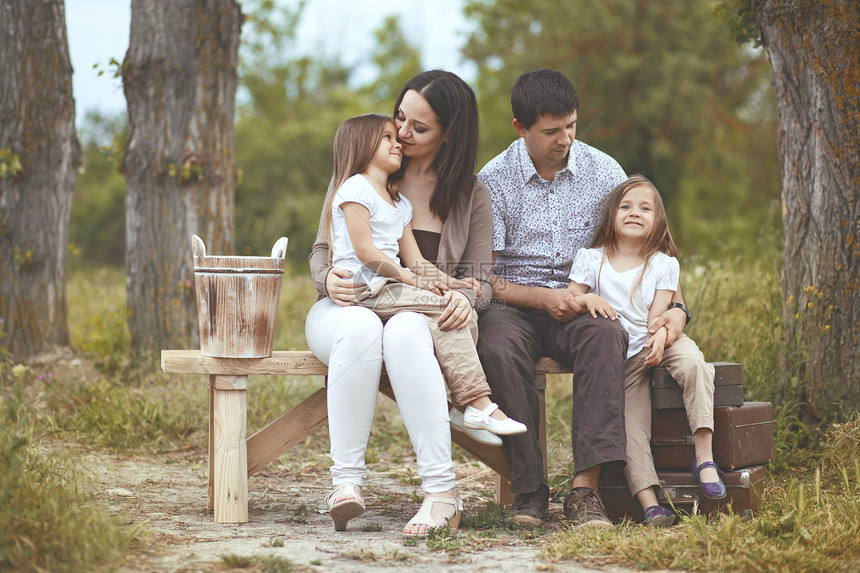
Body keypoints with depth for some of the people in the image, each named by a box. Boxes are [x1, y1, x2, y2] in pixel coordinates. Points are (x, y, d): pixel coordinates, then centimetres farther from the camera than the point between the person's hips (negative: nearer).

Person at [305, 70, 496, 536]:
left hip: (420, 316, 0)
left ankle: (441, 492, -43)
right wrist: (328, 278, -15)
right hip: (345, 308, 1)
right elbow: (322, 248, 10)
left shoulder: (471, 197, 9)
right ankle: (346, 479, -36)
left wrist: (465, 297, -19)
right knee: (361, 327, -39)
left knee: (405, 332, -40)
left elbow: (480, 279, 7)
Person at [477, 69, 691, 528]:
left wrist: (675, 308, -7)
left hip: (578, 305, 1)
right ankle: (529, 489, -26)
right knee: (498, 348, -37)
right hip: (513, 305, -1)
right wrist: (542, 297, -18)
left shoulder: (603, 172, 4)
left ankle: (585, 488, -39)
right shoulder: (493, 180, -2)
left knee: (607, 335, -35)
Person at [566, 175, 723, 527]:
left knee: (693, 363, -32)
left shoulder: (664, 265, 5)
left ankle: (704, 455, -32)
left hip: (656, 343, 0)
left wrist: (660, 336, -26)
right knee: (631, 427, -15)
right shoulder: (590, 260, 6)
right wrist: (587, 299, -17)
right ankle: (649, 503, -23)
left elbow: (658, 313, -3)